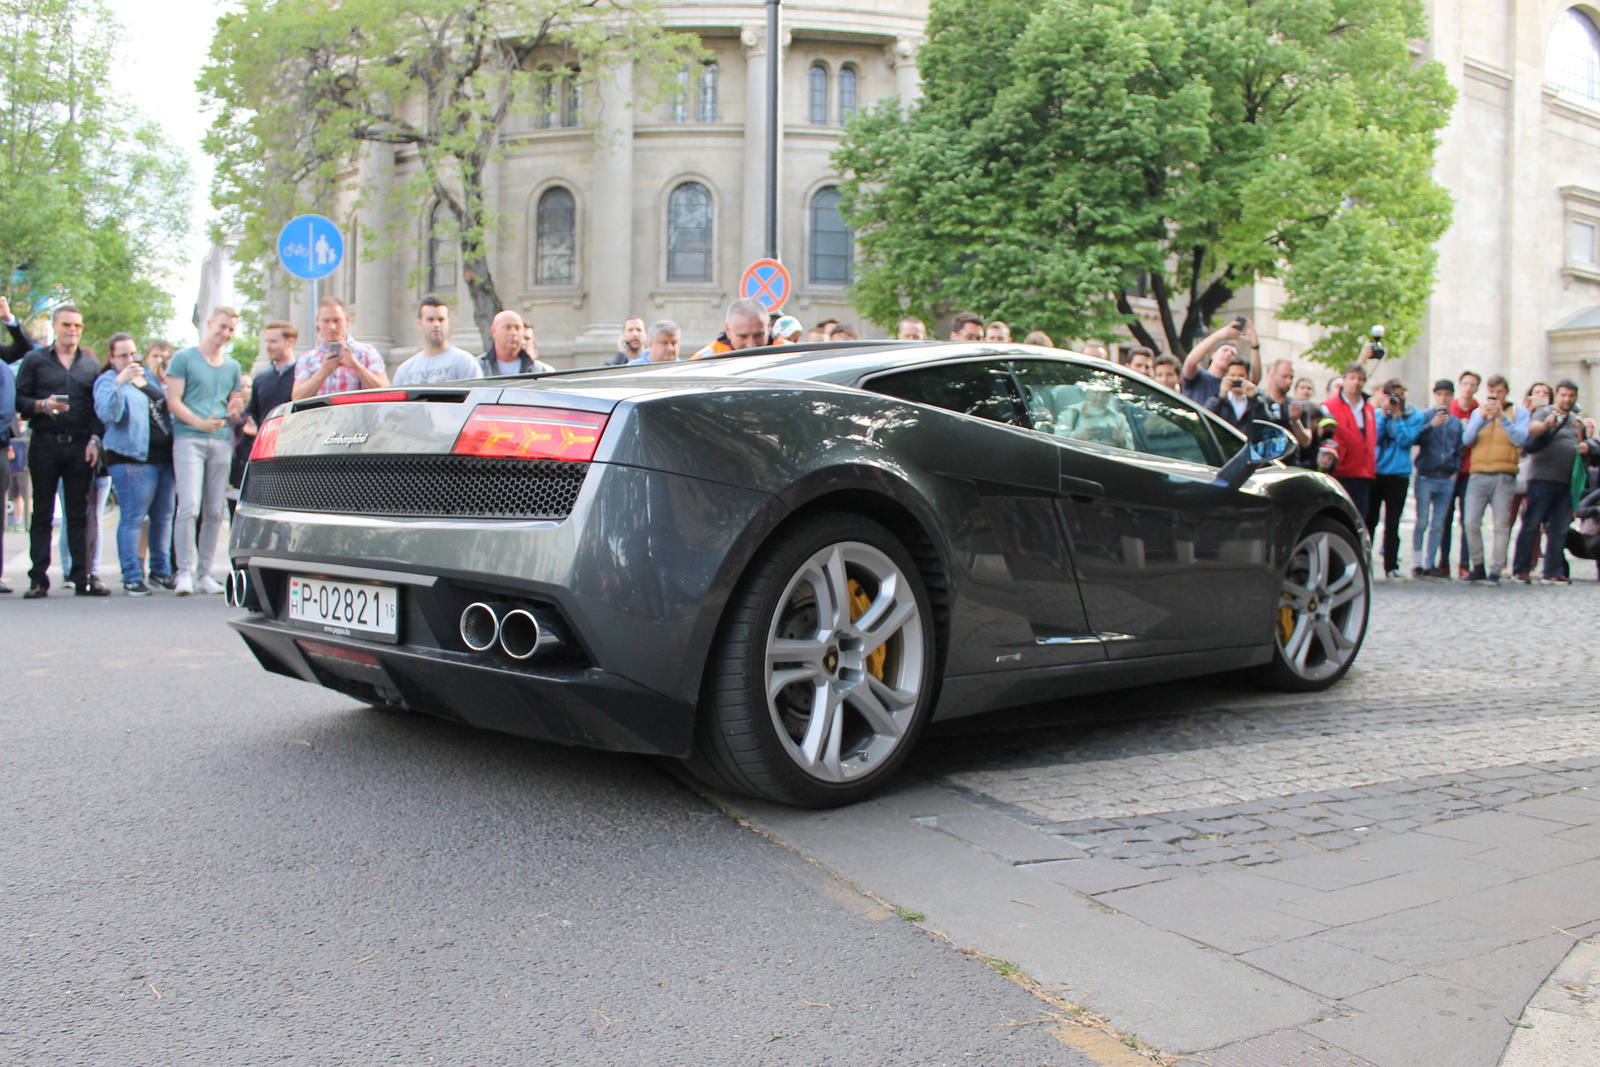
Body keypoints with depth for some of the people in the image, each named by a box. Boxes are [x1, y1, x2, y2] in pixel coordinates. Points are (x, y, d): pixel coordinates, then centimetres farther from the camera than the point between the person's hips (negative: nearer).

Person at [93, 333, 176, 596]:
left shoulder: (148, 377, 19)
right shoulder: (107, 381, -2)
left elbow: (166, 410, 29)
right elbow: (108, 414, -19)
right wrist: (120, 383, -31)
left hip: (163, 456, 7)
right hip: (133, 459, -7)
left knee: (163, 516, 10)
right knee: (132, 519, -7)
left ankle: (161, 570, 21)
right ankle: (132, 577, -3)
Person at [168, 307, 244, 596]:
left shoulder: (232, 366, 21)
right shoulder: (184, 359, 6)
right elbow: (173, 402, -1)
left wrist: (234, 411, 1)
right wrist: (199, 422, -17)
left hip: (221, 441, 5)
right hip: (189, 439, -5)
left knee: (215, 512, 2)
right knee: (189, 507, -15)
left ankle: (204, 573, 8)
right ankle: (185, 571, -9)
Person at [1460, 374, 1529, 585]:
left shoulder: (1519, 412, 11)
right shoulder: (1478, 412, 19)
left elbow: (1520, 439, -5)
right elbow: (1467, 439, 3)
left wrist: (1502, 416, -14)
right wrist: (1481, 416, -11)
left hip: (1504, 476, -2)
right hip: (1478, 475, 2)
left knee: (1501, 525, -5)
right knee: (1471, 523, -7)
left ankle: (1495, 571, 0)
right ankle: (1478, 567, 7)